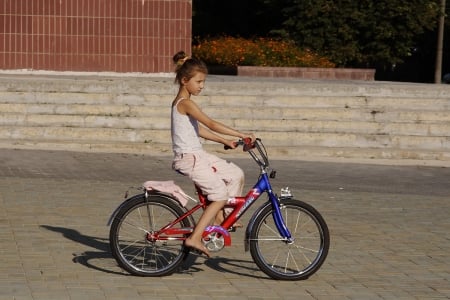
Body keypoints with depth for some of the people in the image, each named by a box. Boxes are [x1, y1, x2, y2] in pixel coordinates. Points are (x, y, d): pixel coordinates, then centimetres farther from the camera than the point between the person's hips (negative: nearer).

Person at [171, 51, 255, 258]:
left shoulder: (183, 103, 15)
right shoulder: (185, 103, -17)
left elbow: (200, 130, 20)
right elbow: (211, 124, -25)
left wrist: (225, 141, 15)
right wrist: (241, 135, -25)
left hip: (198, 155, 10)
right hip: (188, 158, -10)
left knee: (236, 175, 10)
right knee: (220, 195, -11)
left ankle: (220, 219, 16)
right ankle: (194, 238, -10)